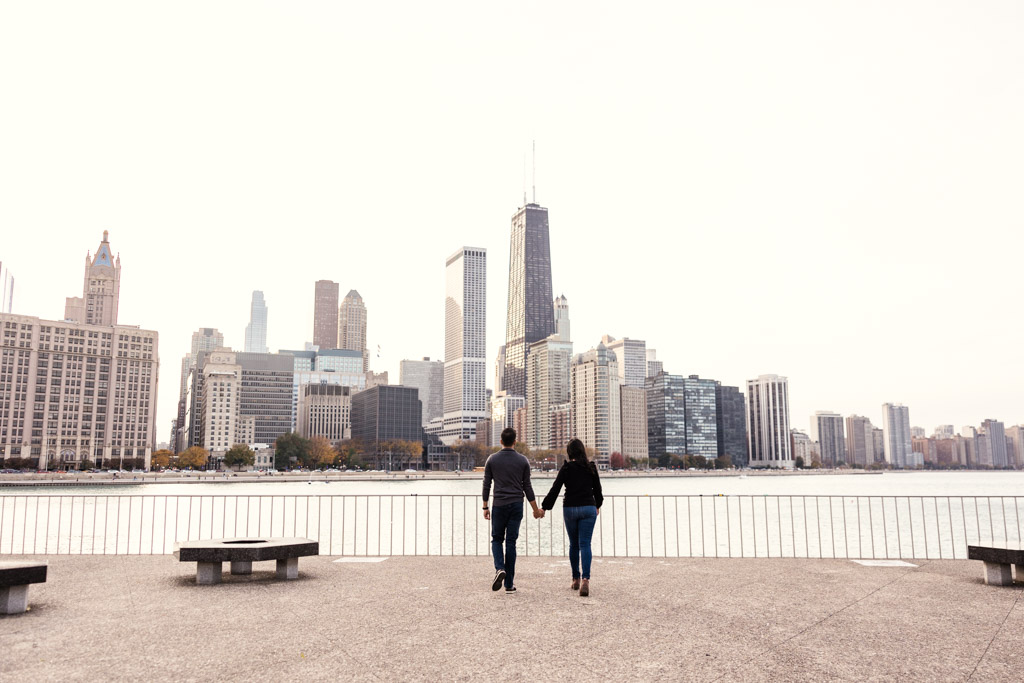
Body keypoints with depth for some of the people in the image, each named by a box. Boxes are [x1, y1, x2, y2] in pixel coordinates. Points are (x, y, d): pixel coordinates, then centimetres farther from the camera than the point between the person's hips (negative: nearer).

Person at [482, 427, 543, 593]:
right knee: (511, 542, 5)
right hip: (517, 505, 1)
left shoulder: (492, 459, -1)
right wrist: (536, 509, 11)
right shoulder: (523, 460, 0)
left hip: (499, 505, -1)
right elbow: (527, 487, 2)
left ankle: (500, 569, -14)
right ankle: (509, 584, 6)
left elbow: (486, 485, 1)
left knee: (497, 540, 14)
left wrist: (485, 507, 10)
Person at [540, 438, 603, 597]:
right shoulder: (591, 468, 2)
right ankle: (585, 579, -19)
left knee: (574, 544, 14)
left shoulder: (566, 468, -5)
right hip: (588, 508, 1)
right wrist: (598, 505, 28)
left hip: (570, 509, -1)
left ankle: (576, 578, 20)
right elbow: (597, 489, 11)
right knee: (585, 544, -2)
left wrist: (545, 507, 1)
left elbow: (555, 489, -7)